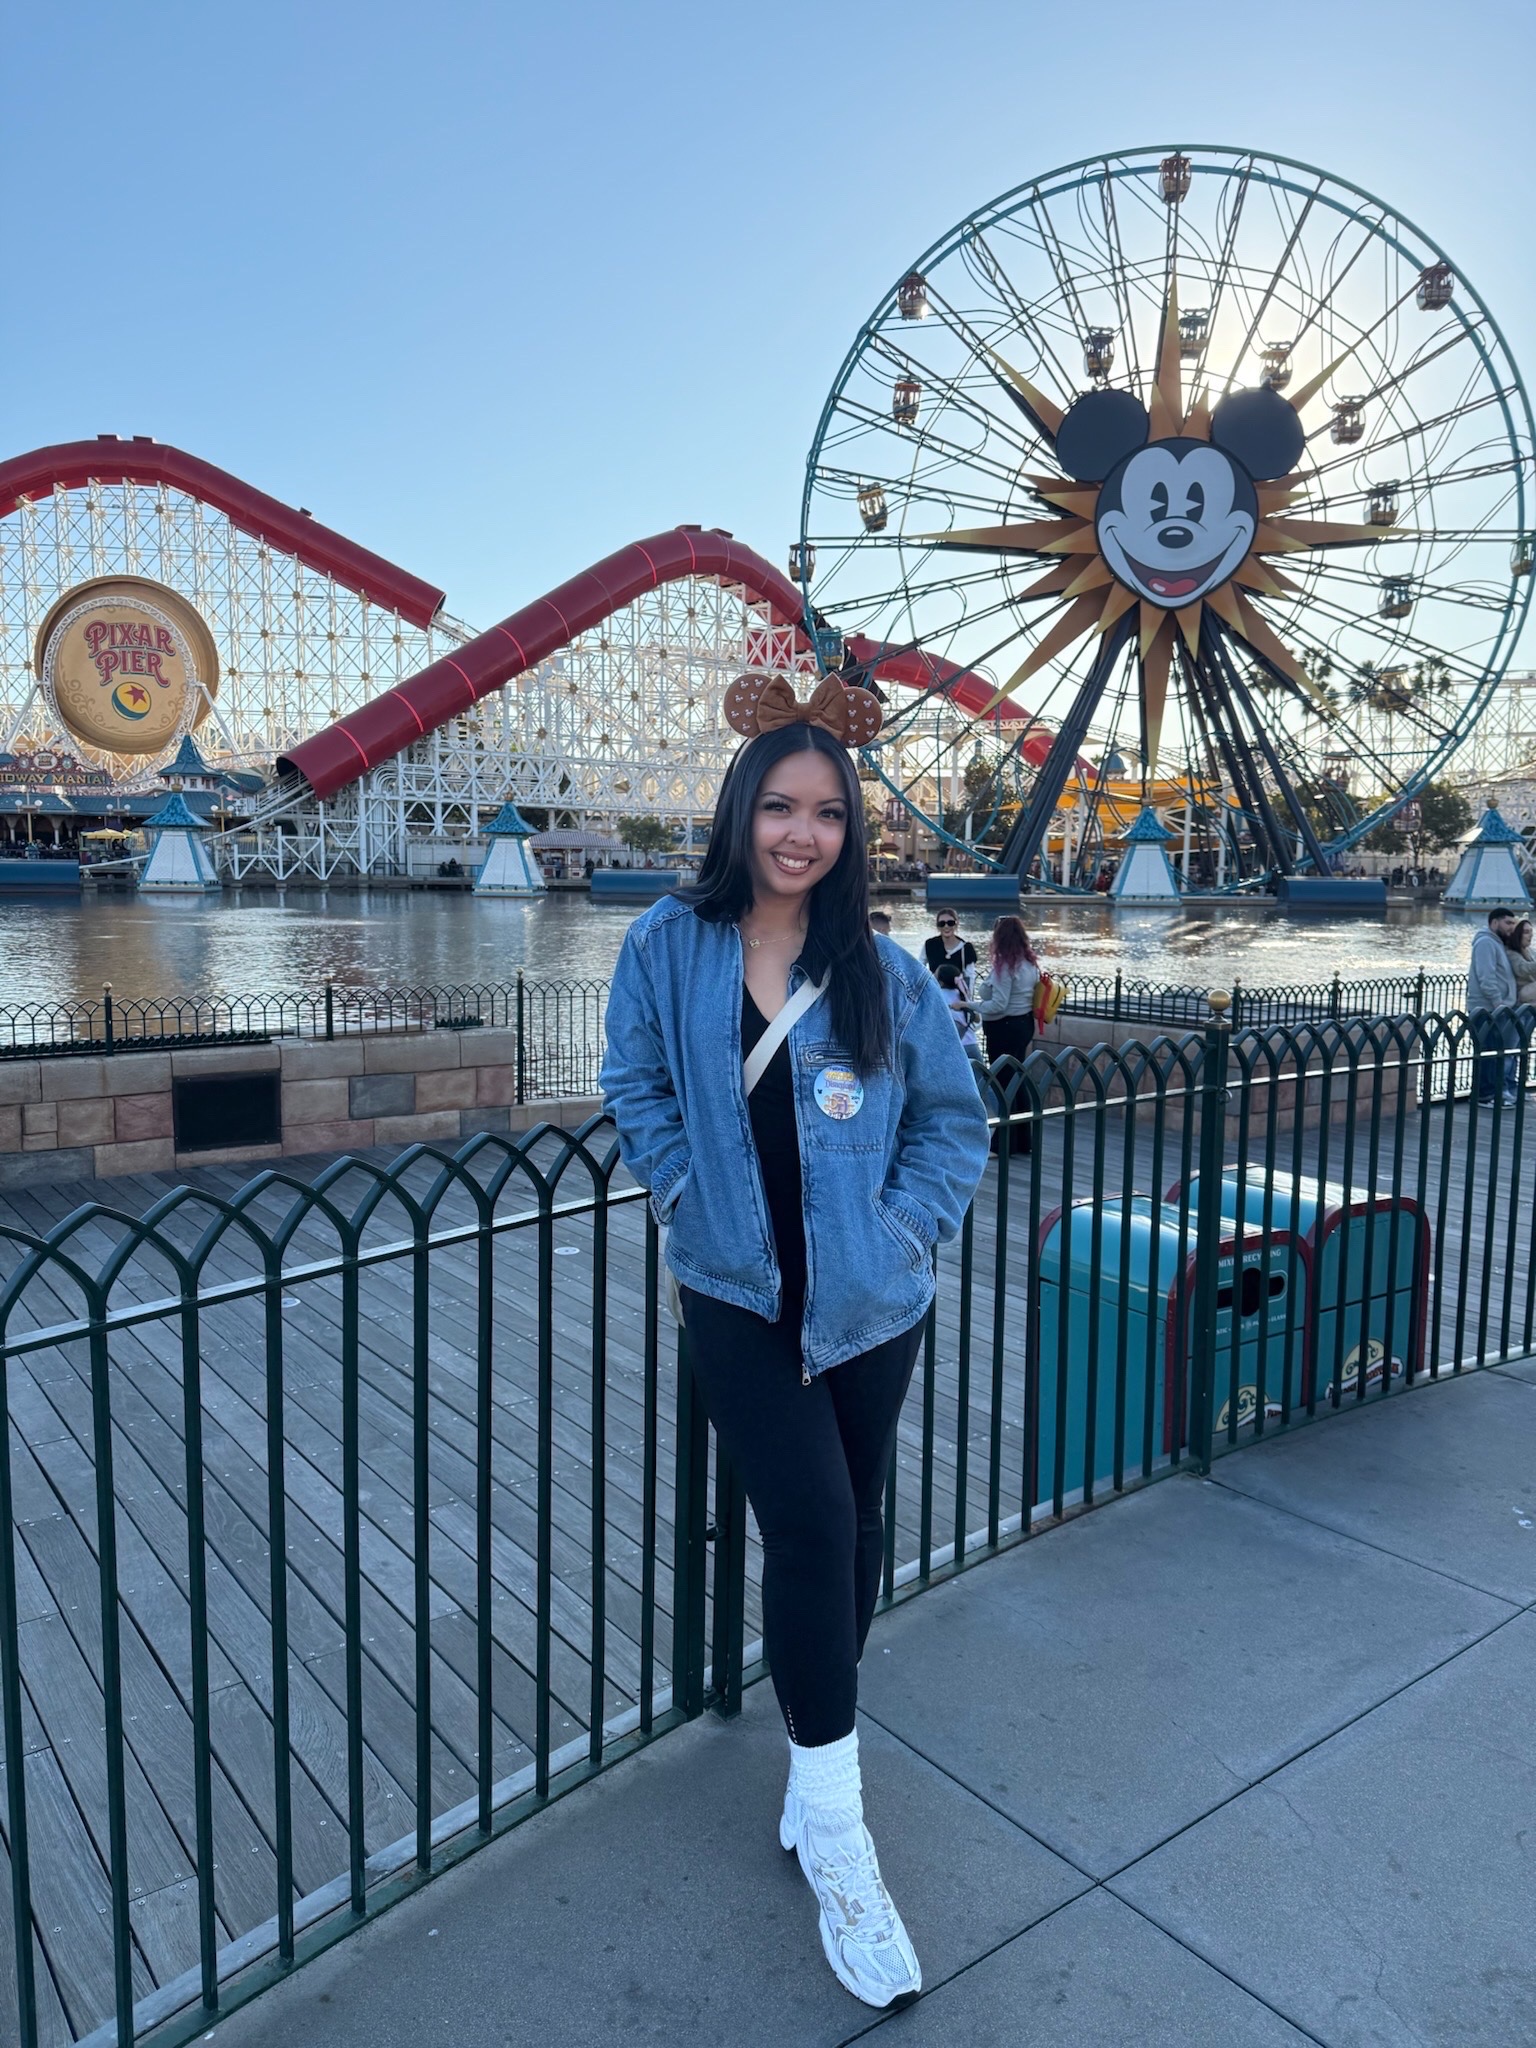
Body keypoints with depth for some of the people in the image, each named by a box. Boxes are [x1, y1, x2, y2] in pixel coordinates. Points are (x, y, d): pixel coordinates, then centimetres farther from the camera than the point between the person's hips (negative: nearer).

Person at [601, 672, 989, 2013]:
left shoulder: (884, 975, -6)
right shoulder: (669, 948, -7)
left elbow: (954, 1118, 3)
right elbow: (636, 1089, 4)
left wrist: (908, 1224, -6)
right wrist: (688, 1198, -4)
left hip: (869, 1303, 2)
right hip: (737, 1300, -2)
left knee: (849, 1537, 15)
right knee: (814, 1530, -12)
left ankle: (815, 1779, 41)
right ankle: (839, 1846, 7)